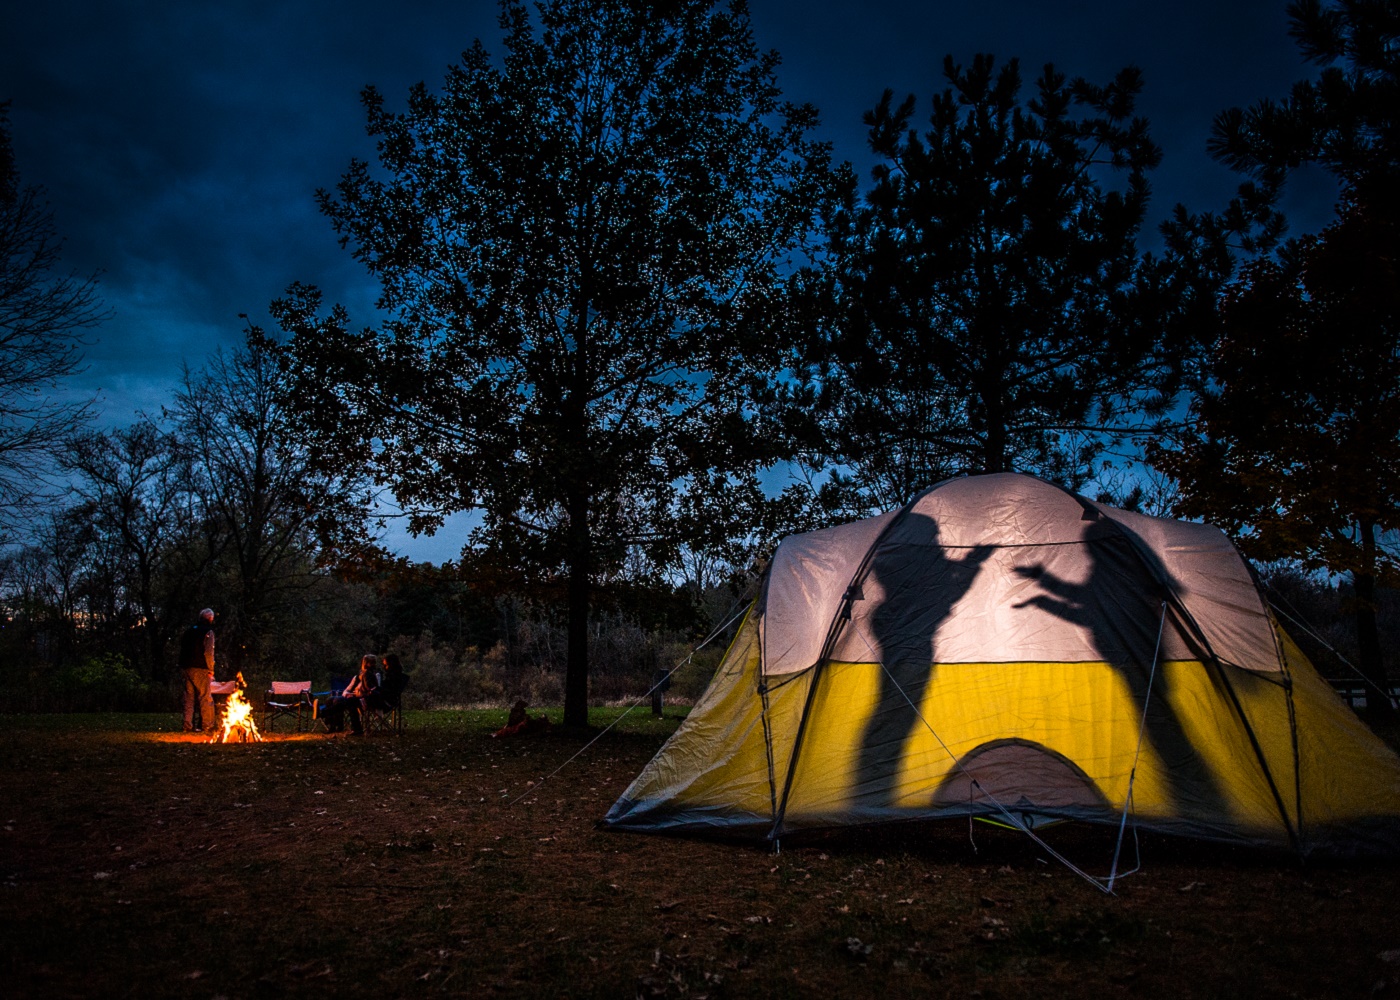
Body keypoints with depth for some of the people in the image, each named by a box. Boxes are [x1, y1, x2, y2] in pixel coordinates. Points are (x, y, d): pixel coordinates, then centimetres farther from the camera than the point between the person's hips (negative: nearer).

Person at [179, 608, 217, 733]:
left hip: (187, 668, 7)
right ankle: (207, 725, -1)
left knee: (189, 697, 10)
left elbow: (183, 650, 15)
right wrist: (211, 669, -8)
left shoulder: (188, 631, 16)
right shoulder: (208, 632, -6)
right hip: (200, 669, -7)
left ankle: (188, 725, 9)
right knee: (205, 698, -2)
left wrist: (182, 667, 17)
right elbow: (208, 653, -14)